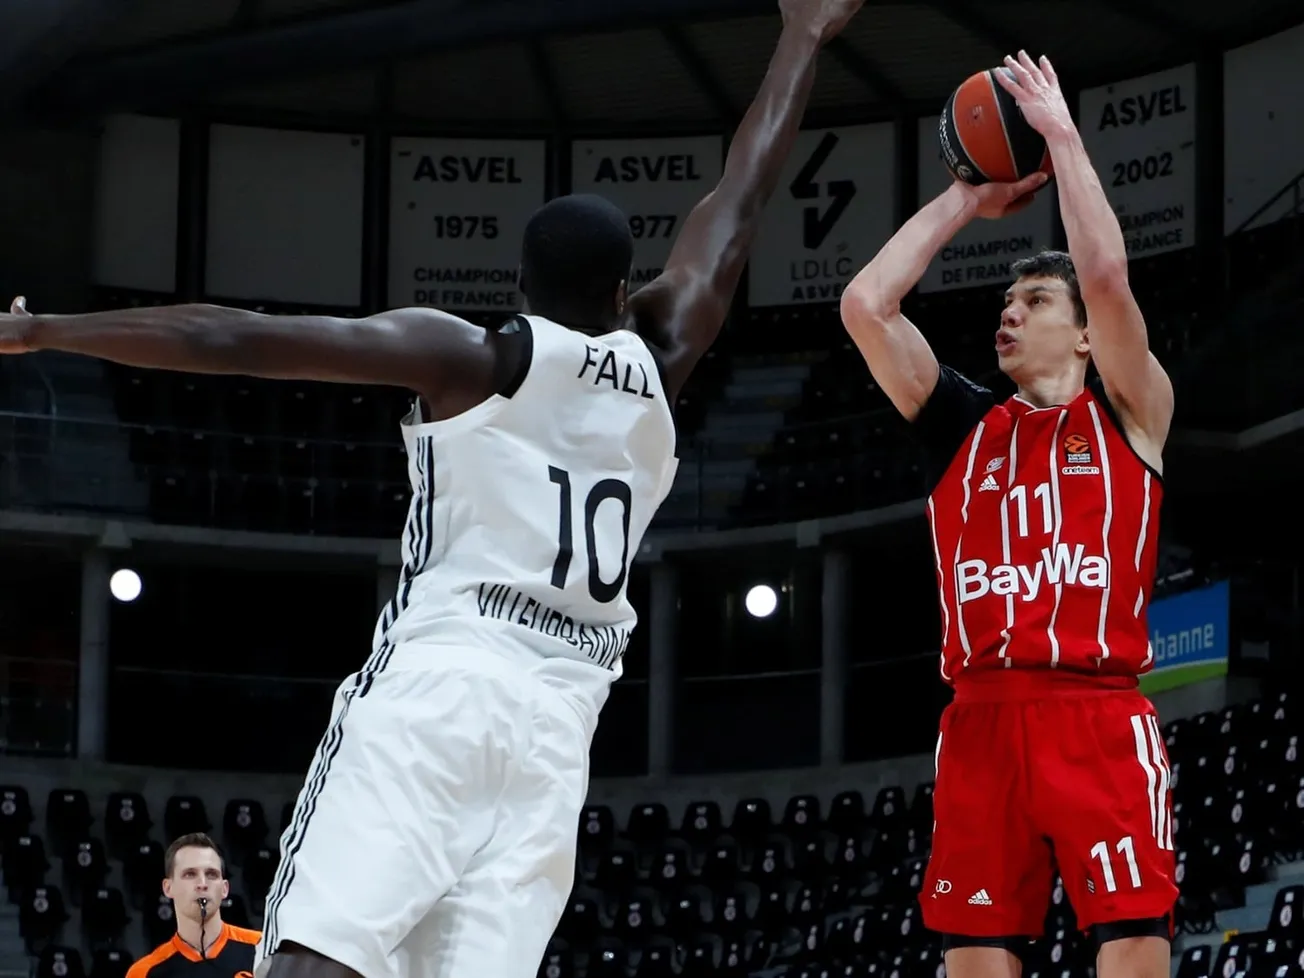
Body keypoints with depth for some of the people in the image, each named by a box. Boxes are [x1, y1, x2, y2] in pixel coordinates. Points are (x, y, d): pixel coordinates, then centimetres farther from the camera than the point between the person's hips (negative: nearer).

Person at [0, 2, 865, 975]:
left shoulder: (472, 357, 5)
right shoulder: (654, 367, 14)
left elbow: (232, 339, -1)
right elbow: (736, 214, 27)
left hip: (437, 682, -3)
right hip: (557, 715, 3)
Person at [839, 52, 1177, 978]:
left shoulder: (1127, 414, 10)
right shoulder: (965, 427, 19)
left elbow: (1107, 276, -6)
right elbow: (865, 305, 10)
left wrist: (1062, 135, 4)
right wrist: (966, 199, 19)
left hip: (1099, 718, -4)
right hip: (982, 721, 4)